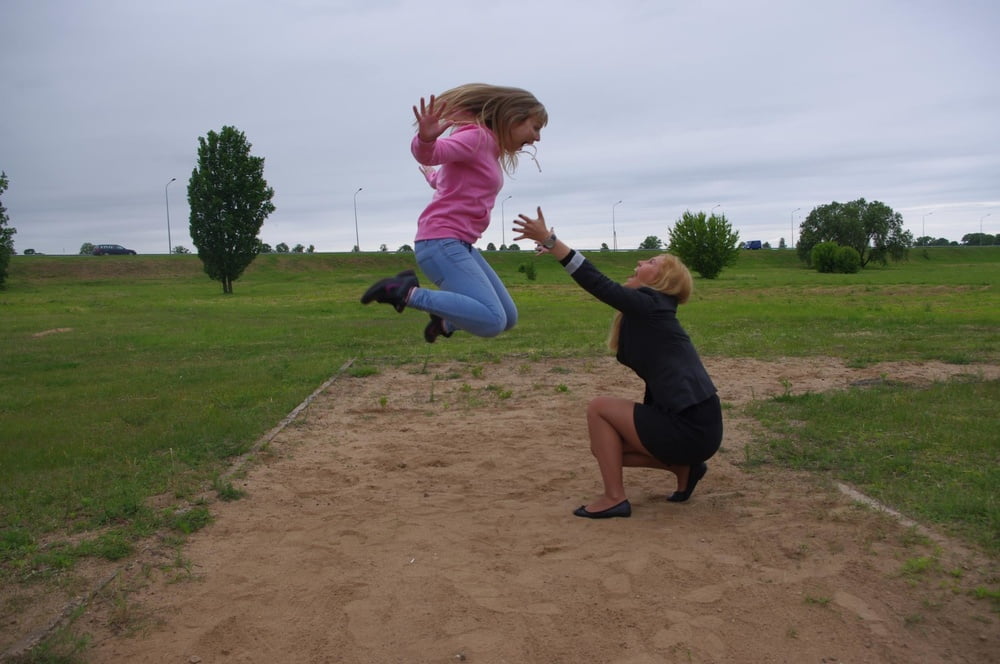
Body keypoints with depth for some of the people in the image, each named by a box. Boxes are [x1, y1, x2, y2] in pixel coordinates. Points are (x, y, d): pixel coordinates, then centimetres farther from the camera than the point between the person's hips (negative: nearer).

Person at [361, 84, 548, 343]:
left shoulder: (490, 148, 19)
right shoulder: (477, 136, -8)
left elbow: (440, 180, 24)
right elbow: (432, 153, -25)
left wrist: (430, 173, 47)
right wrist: (426, 138, -47)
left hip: (458, 244, 10)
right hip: (441, 243, -10)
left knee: (507, 318, 13)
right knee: (491, 321, -23)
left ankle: (444, 320, 27)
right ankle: (407, 292, -14)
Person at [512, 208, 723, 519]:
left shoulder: (650, 306, -11)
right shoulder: (646, 315, 14)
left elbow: (598, 284, -20)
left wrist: (549, 240, -22)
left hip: (691, 428, -9)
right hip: (689, 424, 9)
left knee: (599, 407, -3)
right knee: (606, 446, 15)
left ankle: (614, 499, 0)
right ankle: (683, 467, 20)